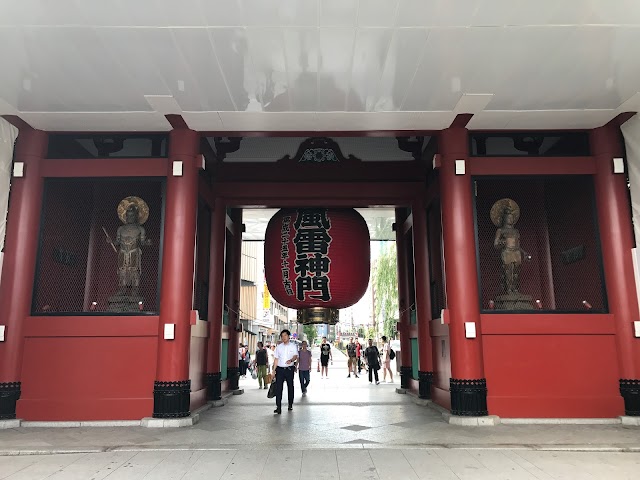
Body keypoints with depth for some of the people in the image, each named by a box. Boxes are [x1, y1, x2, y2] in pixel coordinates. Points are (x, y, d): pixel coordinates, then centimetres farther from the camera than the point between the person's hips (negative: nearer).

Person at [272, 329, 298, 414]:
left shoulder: (293, 346, 4)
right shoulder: (278, 347, 10)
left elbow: (295, 356, -10)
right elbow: (276, 358, 10)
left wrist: (291, 360, -32)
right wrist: (274, 370, 5)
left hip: (289, 369, -1)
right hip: (280, 369, 1)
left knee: (290, 387, 8)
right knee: (278, 388, -8)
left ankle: (290, 405, 23)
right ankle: (278, 407, -10)